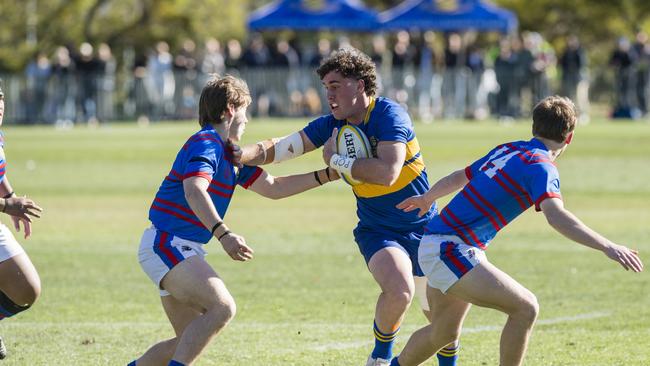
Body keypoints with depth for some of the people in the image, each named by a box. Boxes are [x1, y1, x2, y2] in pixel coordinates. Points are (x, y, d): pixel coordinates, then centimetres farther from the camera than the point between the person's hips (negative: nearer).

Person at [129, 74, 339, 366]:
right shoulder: (205, 143, -14)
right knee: (221, 307, -26)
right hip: (165, 244, -10)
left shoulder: (229, 153, 17)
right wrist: (224, 235, -43)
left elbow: (273, 188, 22)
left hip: (183, 250, 10)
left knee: (189, 339, 12)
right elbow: (194, 191, -31)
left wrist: (327, 175, 17)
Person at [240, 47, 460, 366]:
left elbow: (387, 173, -31)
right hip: (376, 230, 1)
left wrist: (337, 160, -22)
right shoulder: (331, 125, -4)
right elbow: (275, 149, -6)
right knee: (399, 289, -29)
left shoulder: (389, 115, -18)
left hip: (423, 228, -1)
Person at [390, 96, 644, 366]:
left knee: (444, 334, 24)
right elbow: (556, 216, -32)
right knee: (525, 307, -16)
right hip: (449, 250, -10)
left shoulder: (507, 149, 12)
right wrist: (607, 247, -37)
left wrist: (427, 199, 46)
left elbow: (459, 177, 28)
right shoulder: (541, 166, -14)